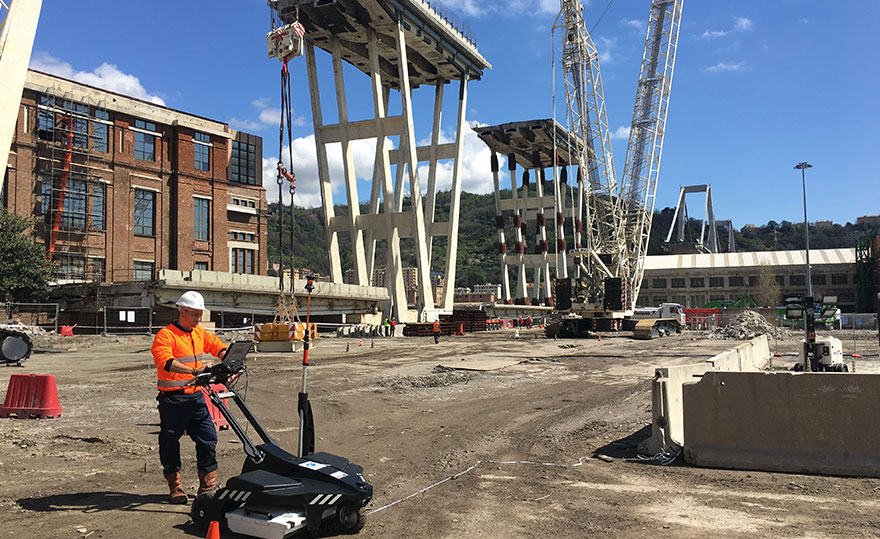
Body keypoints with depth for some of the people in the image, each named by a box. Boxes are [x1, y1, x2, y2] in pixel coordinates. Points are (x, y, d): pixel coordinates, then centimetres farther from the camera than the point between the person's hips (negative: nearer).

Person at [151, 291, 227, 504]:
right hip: (172, 399, -6)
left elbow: (220, 347, 15)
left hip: (195, 396, 6)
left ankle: (208, 487, 15)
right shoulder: (165, 335, -11)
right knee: (170, 443, 5)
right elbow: (166, 362, -26)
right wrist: (194, 370, -38)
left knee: (208, 439, 4)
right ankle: (175, 487, 20)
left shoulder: (200, 333, 12)